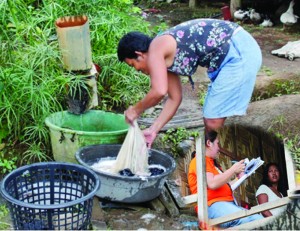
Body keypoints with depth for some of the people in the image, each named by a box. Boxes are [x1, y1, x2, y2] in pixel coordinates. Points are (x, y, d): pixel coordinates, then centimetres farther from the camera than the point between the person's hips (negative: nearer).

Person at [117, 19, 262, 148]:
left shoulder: (155, 50, -9)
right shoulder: (165, 57, 17)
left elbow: (159, 91, -22)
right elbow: (174, 98, 22)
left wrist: (136, 110, -4)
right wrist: (153, 130, 22)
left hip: (238, 52, -10)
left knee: (213, 123, -6)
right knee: (211, 121, 15)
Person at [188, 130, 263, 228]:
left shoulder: (212, 163, 28)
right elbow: (212, 184, -18)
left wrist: (238, 178, 26)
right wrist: (233, 169, -7)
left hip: (229, 204, 10)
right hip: (213, 206, -10)